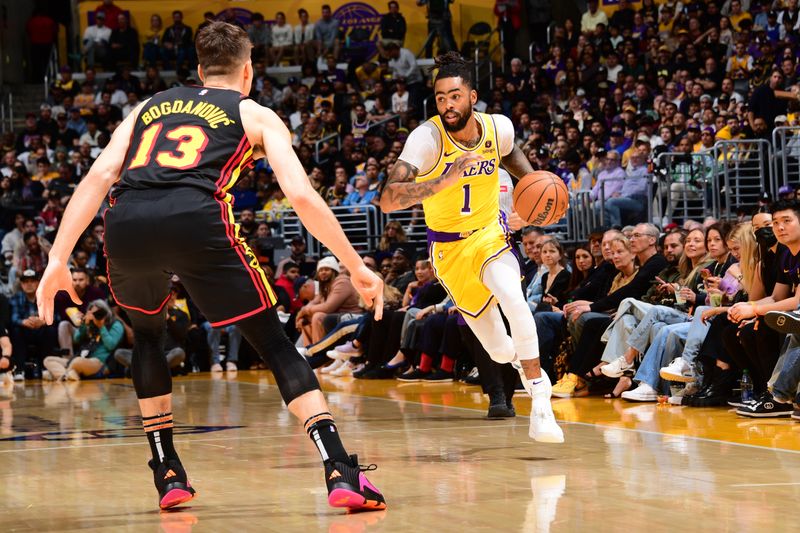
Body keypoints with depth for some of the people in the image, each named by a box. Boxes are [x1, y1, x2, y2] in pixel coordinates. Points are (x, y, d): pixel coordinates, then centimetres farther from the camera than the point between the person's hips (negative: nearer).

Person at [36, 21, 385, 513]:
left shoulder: (150, 107, 33)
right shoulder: (256, 116, 25)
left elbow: (98, 176, 17)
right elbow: (302, 196, 11)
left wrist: (58, 260, 13)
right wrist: (357, 269, 16)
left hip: (126, 222, 3)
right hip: (196, 219, -3)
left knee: (149, 335, 32)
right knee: (275, 344, 9)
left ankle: (169, 476, 28)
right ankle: (341, 472, -6)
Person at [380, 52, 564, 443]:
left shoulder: (499, 128, -13)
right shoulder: (427, 137, -26)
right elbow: (388, 200, -39)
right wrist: (444, 180, -51)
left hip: (491, 235, 1)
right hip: (449, 247, -1)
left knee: (513, 300, -32)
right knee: (500, 352, 5)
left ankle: (541, 408, -22)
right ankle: (526, 365, 45)